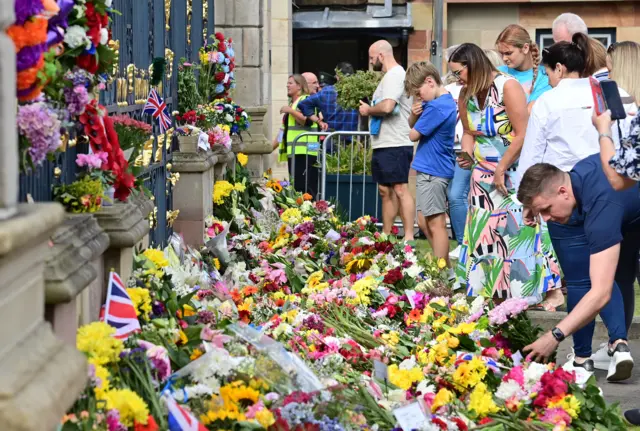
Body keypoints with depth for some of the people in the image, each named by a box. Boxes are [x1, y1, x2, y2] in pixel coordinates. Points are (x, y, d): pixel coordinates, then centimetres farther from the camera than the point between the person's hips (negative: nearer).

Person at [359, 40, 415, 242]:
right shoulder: (390, 76, 19)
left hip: (394, 145, -11)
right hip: (384, 144, 11)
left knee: (400, 190, -12)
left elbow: (387, 106, -26)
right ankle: (386, 235, 21)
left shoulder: (395, 75, -13)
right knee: (385, 190, 14)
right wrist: (370, 110, 10)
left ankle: (409, 238, -13)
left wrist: (367, 110, -9)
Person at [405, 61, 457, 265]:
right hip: (430, 169, 10)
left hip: (432, 171, -10)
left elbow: (413, 135, -13)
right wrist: (415, 114, -3)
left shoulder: (435, 107, -21)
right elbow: (411, 124, 19)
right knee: (424, 223, 16)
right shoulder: (446, 101, 11)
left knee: (436, 223, -5)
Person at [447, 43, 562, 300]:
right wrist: (467, 154, -2)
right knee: (484, 233, 5)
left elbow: (522, 134, -18)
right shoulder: (466, 95, 6)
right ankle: (484, 291, 11)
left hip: (514, 172, -7)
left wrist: (501, 170, -15)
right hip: (484, 174, 7)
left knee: (518, 232, -8)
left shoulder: (508, 87, -15)